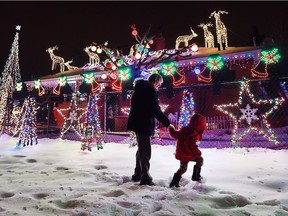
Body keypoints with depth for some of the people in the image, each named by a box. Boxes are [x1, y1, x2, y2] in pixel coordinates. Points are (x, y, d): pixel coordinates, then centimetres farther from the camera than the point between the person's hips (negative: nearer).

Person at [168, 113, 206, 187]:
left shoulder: (184, 129, 4)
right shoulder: (194, 134, -20)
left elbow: (175, 134, 15)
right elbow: (192, 146, -25)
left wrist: (171, 128, 32)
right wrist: (198, 153, -13)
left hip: (180, 154, 8)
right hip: (187, 154, -8)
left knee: (182, 168, 21)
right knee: (200, 159, 15)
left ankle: (174, 182, 21)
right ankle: (196, 176, 18)